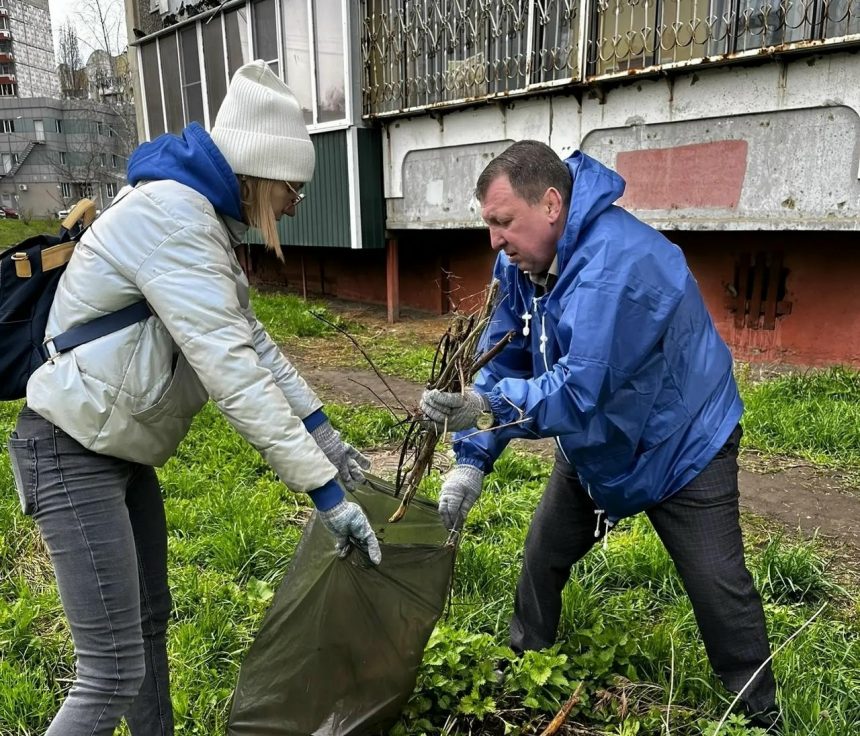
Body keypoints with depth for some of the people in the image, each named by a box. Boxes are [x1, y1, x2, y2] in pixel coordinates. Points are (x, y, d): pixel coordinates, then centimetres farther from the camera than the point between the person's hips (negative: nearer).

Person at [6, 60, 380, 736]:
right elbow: (232, 370, -30)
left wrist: (323, 431, 7)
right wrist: (325, 488, -27)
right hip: (73, 452, -10)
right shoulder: (172, 214, -23)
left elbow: (250, 339, 10)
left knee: (150, 620, 20)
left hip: (122, 450, 10)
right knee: (114, 673, -6)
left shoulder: (205, 220, 10)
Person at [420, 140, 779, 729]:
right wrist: (471, 462, -18)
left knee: (719, 588, 1)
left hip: (682, 444, -7)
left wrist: (488, 407, -52)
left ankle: (761, 712, 28)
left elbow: (581, 387, -41)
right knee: (543, 557, 13)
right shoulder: (521, 261, -10)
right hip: (595, 444, 7)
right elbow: (502, 362, -10)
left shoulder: (614, 262, -35)